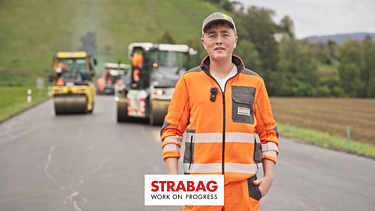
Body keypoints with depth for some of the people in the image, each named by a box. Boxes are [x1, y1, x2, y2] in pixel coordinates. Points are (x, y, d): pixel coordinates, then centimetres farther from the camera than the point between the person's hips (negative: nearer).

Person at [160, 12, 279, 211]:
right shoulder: (188, 81, 5)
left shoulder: (255, 83, 9)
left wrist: (269, 176, 3)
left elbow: (268, 133, 12)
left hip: (243, 185, 1)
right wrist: (173, 177, -3)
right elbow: (171, 130, 6)